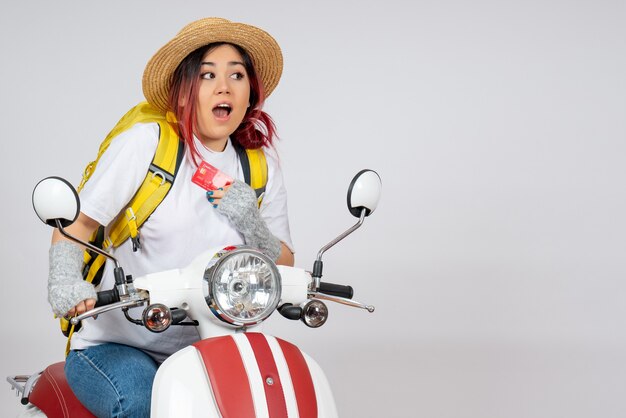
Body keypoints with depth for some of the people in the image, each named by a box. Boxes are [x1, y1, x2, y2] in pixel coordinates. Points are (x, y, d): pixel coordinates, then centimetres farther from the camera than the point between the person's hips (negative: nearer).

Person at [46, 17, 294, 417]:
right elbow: (77, 223, -5)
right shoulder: (145, 143, -6)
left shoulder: (260, 164, 7)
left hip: (203, 350, 4)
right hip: (115, 347, -3)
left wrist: (252, 228, -13)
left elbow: (284, 271, 7)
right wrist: (65, 278, -25)